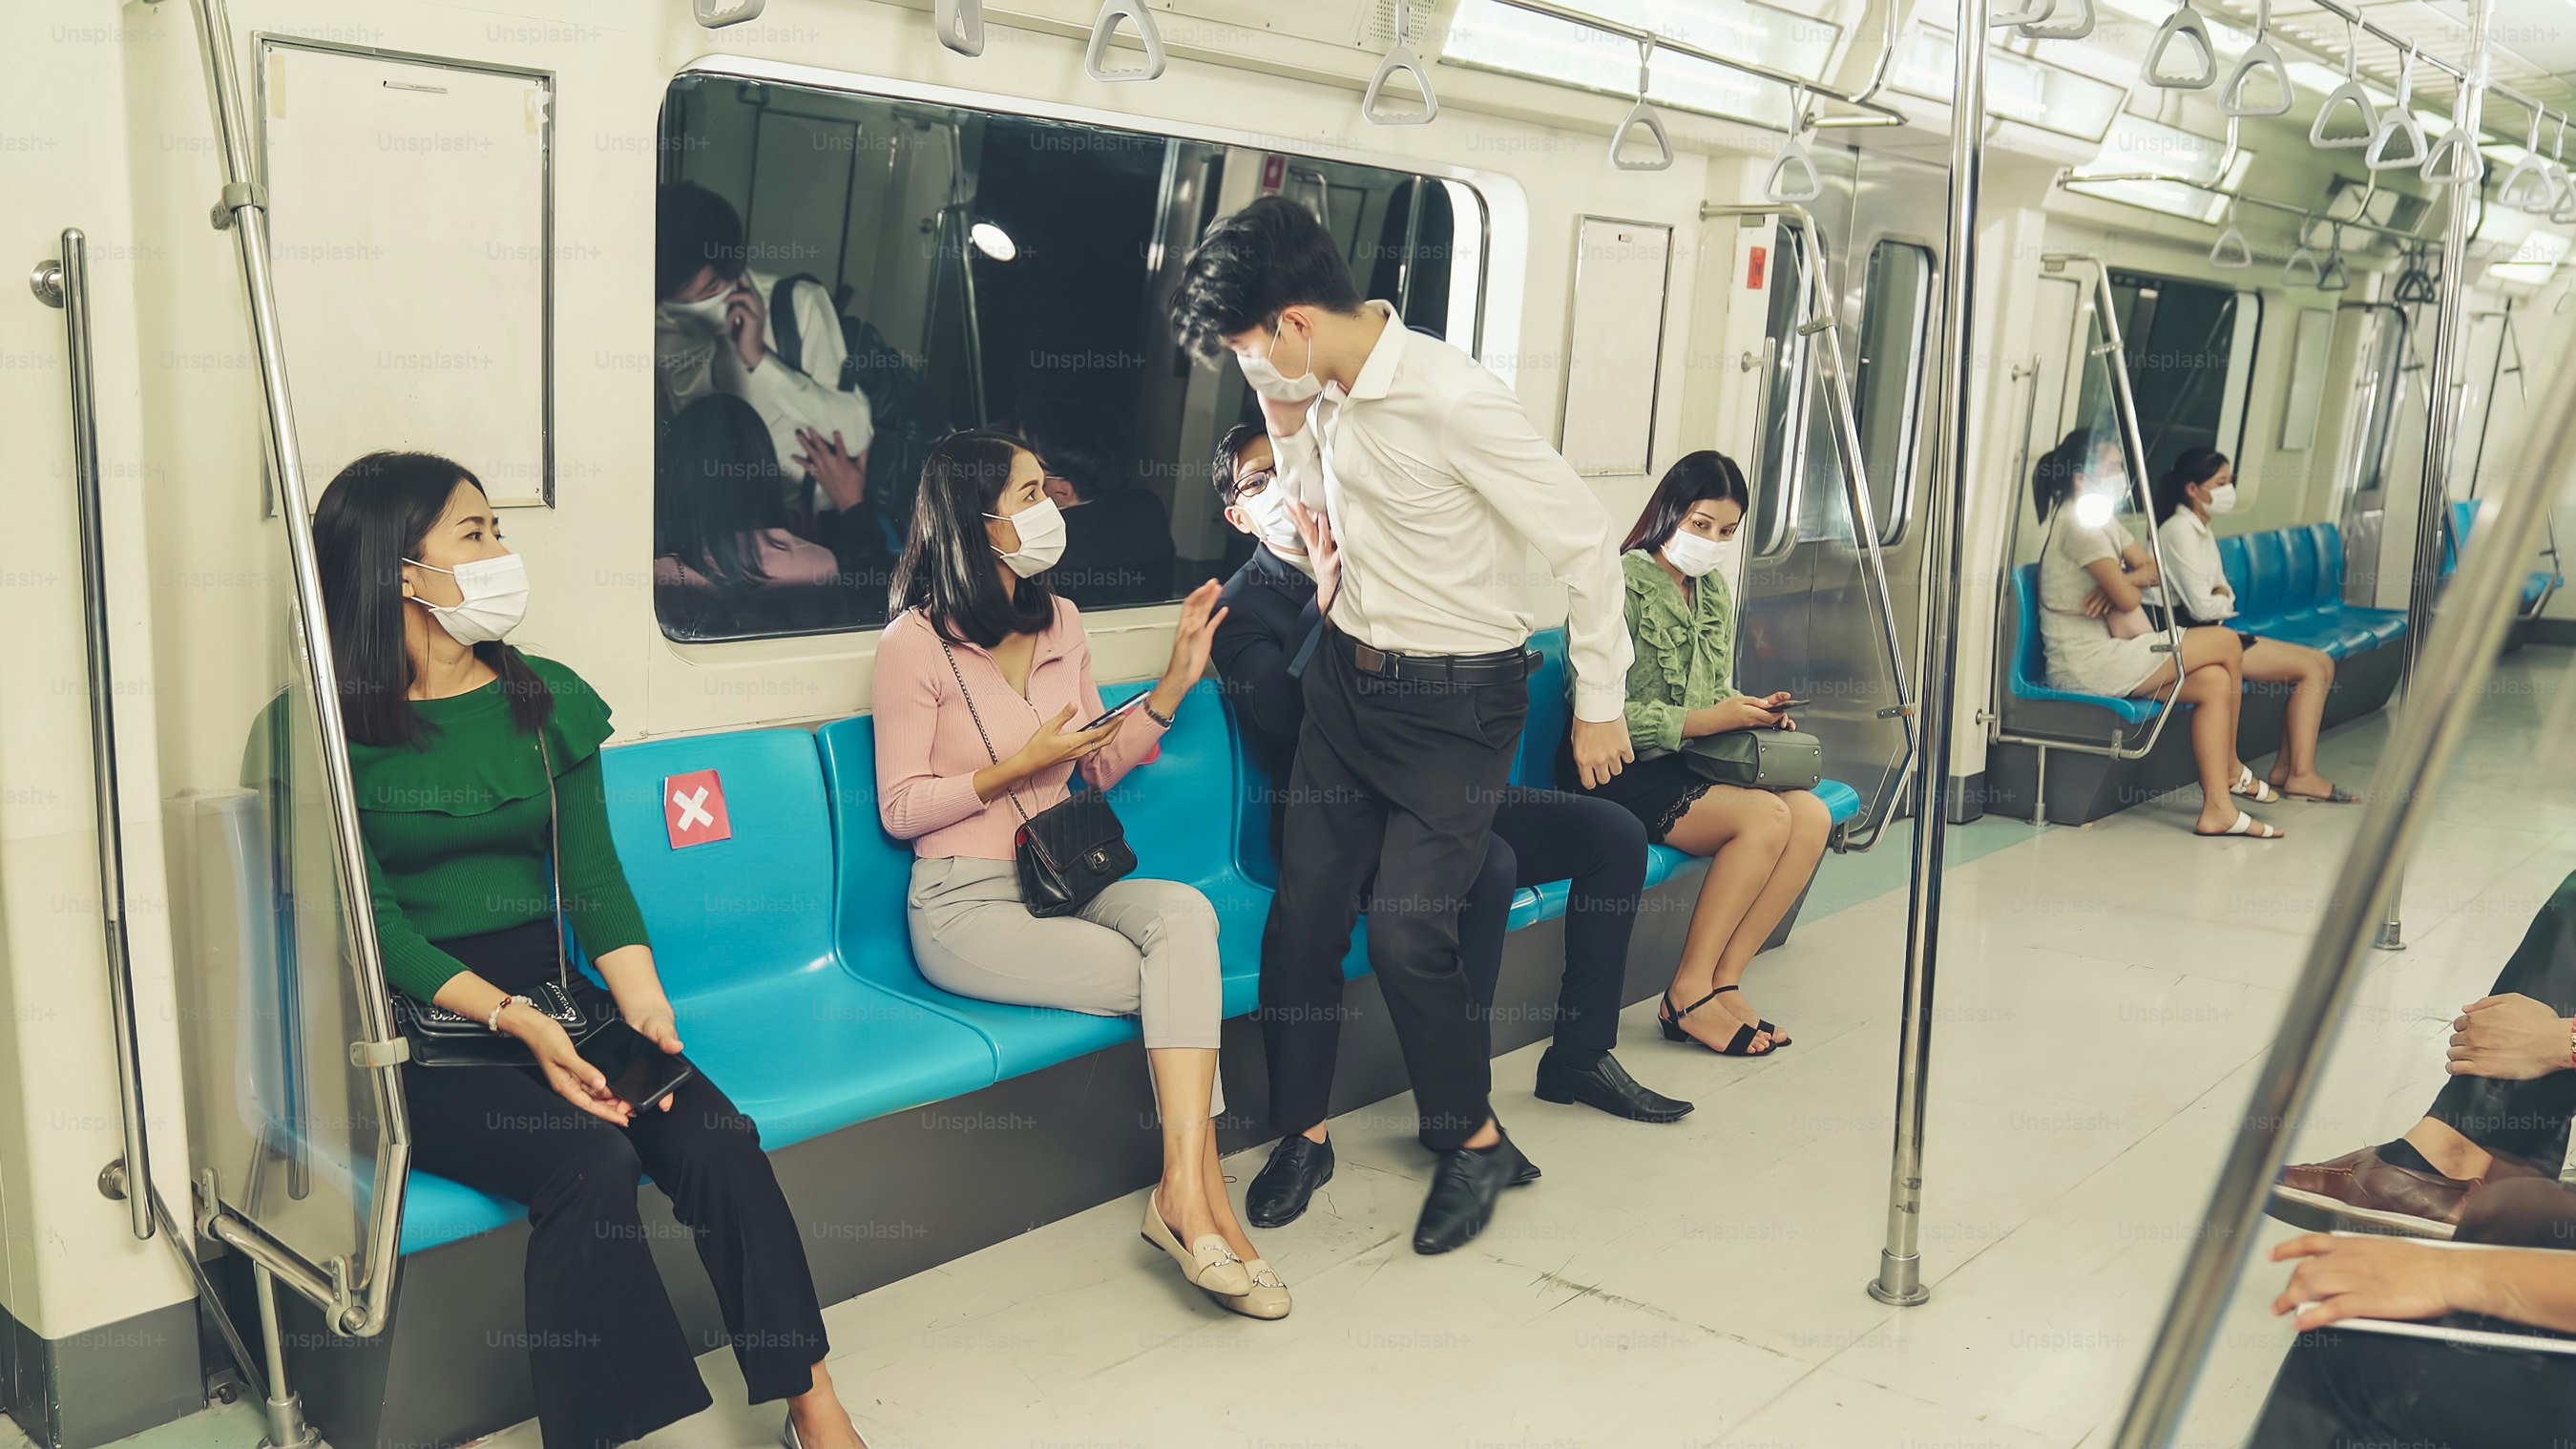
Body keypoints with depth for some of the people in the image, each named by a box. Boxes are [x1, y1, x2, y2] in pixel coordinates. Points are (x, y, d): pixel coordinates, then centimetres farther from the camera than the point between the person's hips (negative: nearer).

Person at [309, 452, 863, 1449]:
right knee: (590, 1160, -30)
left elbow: (593, 876, 6)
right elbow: (373, 920, -10)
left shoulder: (549, 700, 11)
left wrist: (642, 1000, -11)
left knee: (720, 1141, -21)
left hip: (553, 1003, 4)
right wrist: (515, 1022, -22)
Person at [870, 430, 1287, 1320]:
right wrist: (1017, 767, -16)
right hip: (966, 904, -5)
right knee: (1179, 979, -23)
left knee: (1185, 913, -28)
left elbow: (1101, 767, 17)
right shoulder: (916, 643, -8)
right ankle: (1202, 1204, -13)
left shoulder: (1059, 623, 11)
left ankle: (1184, 1193, -31)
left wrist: (1174, 683, 5)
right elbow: (900, 809, -6)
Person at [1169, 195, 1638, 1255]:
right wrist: (1288, 426, -1)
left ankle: (1473, 1140, 17)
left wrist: (1598, 703, -8)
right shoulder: (1325, 394, -1)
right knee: (1305, 908, 4)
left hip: (1455, 700, -7)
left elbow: (1586, 544, -17)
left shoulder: (1456, 403, -24)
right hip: (1347, 677, 7)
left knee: (1407, 933, -8)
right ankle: (1302, 1132, 23)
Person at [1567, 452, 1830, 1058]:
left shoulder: (1713, 591, 15)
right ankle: (1688, 994, -16)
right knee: (1766, 816, -26)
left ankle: (1723, 979, -11)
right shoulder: (1624, 585, -11)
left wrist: (1751, 713, 1)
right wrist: (1704, 721, -21)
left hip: (1686, 763, 8)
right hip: (1620, 775, -8)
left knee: (1811, 814, -15)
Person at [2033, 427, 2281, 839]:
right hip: (2087, 665, -10)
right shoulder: (2078, 522, -15)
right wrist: (2131, 584, 6)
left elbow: (2153, 569, 15)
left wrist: (2124, 579, -7)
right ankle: (2232, 770, 13)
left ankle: (2217, 807, -3)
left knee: (2215, 682, -3)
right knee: (2228, 642, -4)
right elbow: (2127, 599, -19)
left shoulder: (2102, 519, 17)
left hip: (2103, 656, 10)